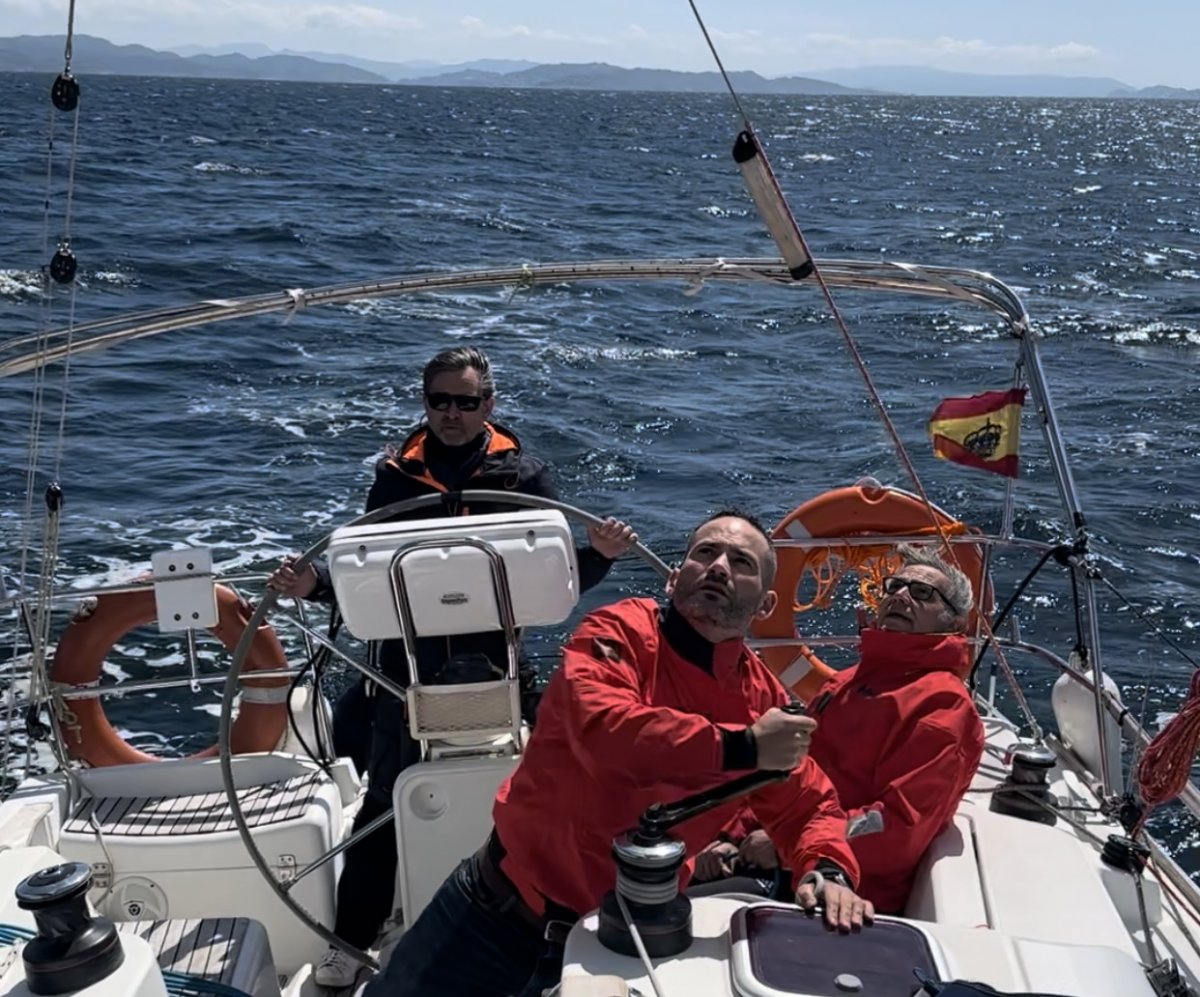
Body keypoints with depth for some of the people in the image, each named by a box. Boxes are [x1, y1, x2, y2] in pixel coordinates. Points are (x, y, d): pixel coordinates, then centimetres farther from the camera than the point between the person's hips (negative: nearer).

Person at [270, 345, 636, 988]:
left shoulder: (523, 474, 2)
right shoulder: (396, 475, 4)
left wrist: (599, 554, -16)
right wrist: (314, 584, -8)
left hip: (493, 660, 0)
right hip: (407, 660, 1)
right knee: (385, 801, 6)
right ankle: (350, 940, 19)